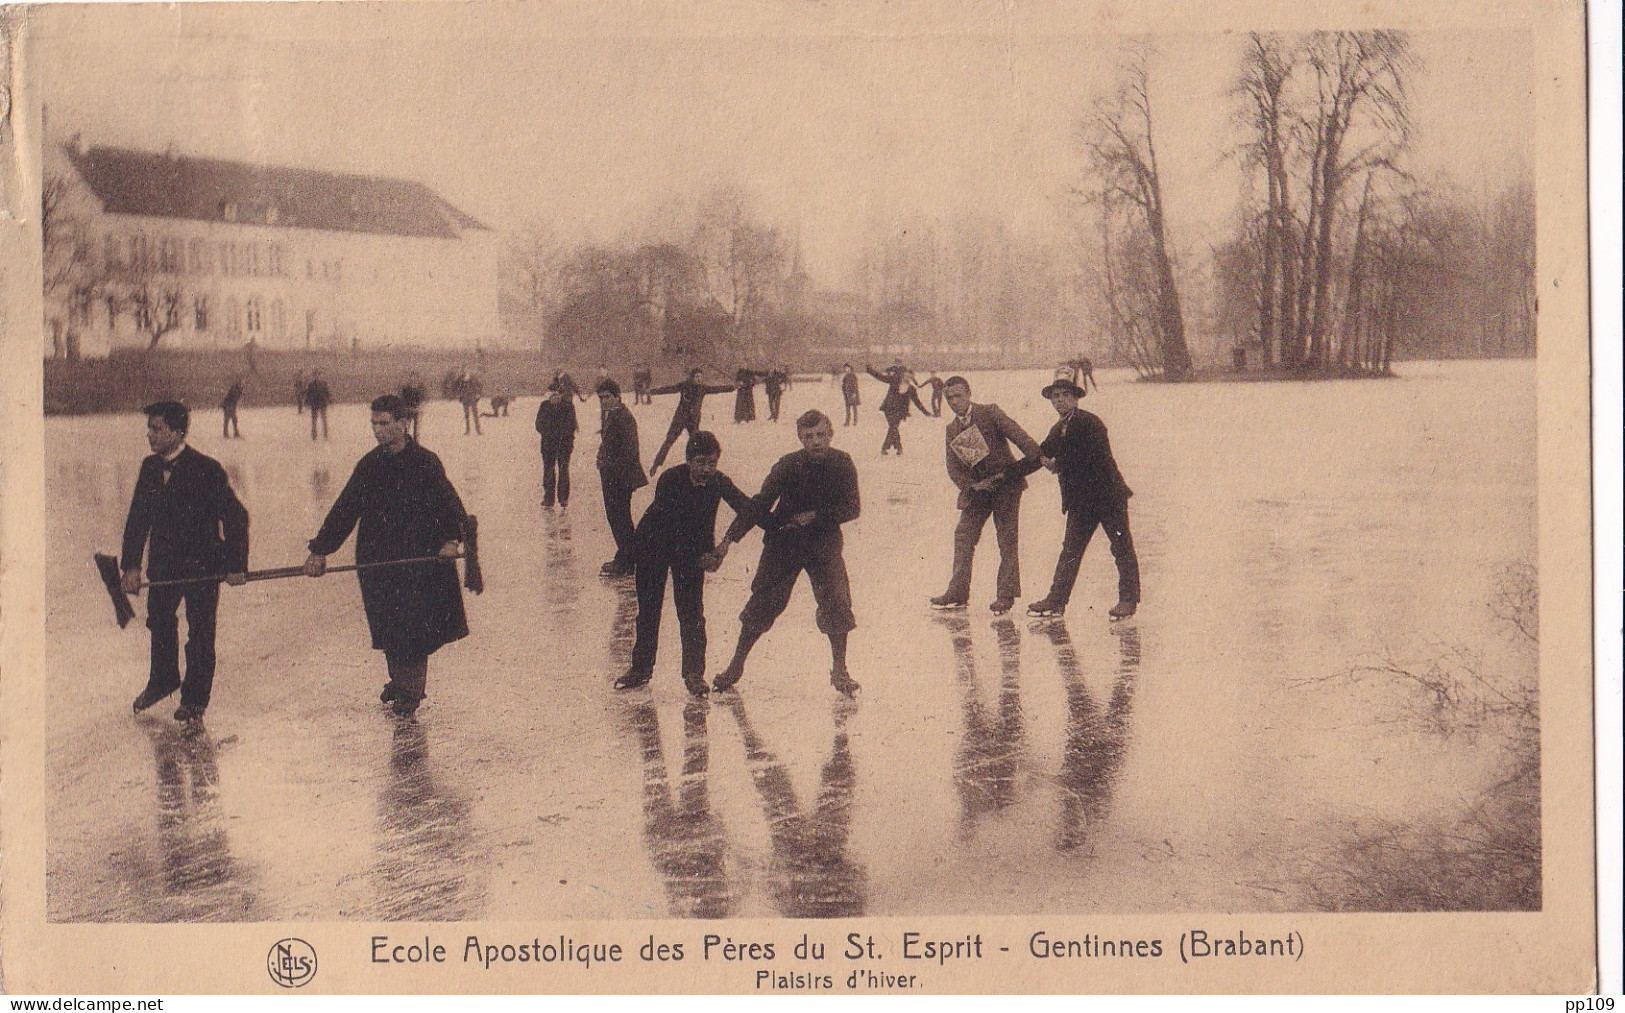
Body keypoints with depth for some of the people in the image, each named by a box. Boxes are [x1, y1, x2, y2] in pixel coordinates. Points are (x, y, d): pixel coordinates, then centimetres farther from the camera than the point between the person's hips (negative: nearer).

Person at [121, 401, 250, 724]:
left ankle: (195, 700, 16)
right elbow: (138, 517, 4)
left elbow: (236, 516, -13)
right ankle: (162, 681, 42)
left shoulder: (206, 470, -17)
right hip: (164, 561, 6)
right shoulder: (150, 467, 0)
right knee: (159, 621, 19)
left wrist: (236, 565, -14)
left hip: (202, 562, -6)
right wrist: (131, 565, -3)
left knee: (200, 631, 2)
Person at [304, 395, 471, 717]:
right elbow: (344, 509, 9)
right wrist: (320, 550, 2)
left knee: (412, 626, -3)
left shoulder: (425, 462, -6)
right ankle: (398, 680, 30)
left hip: (418, 560, -5)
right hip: (377, 560, 5)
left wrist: (451, 537, -28)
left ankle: (411, 691, 8)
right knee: (386, 626, 10)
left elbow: (449, 502, -10)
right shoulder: (369, 465, 8)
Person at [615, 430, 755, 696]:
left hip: (692, 549, 1)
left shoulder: (718, 482, -18)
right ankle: (641, 668, 19)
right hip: (655, 543, -1)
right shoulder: (669, 481, -26)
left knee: (692, 611, -8)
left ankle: (694, 673, -3)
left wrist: (727, 542, -29)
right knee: (648, 609, 6)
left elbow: (746, 507, -16)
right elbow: (668, 527, -25)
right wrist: (699, 557, -27)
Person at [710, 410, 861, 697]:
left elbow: (852, 508, -7)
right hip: (784, 542, -1)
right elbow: (760, 504, -14)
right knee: (763, 603, 1)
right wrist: (731, 537, -24)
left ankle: (839, 671, 4)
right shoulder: (789, 465, -13)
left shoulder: (842, 464, -8)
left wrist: (816, 516, -20)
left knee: (837, 603, -10)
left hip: (824, 545, 1)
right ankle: (736, 666, 15)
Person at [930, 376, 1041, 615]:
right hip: (976, 489, 5)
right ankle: (958, 592, 8)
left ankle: (1006, 595, 1)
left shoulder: (990, 413, -7)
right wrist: (972, 485, -11)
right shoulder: (952, 429, 8)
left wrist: (1038, 457, -28)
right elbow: (953, 467, 5)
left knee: (1007, 540, -4)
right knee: (963, 536, 1)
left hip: (1005, 483, -5)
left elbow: (1018, 435, -16)